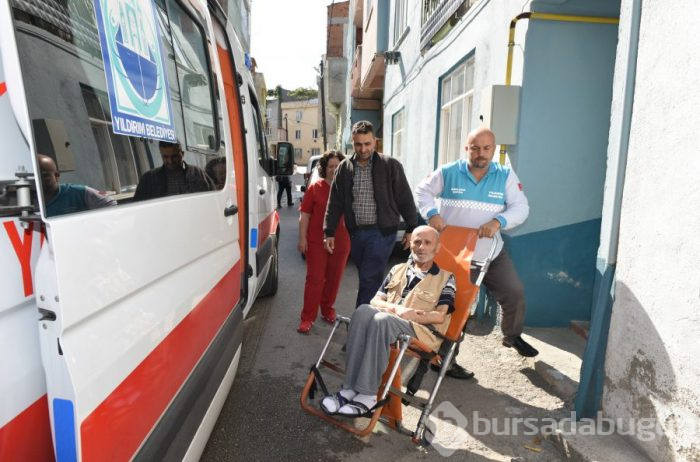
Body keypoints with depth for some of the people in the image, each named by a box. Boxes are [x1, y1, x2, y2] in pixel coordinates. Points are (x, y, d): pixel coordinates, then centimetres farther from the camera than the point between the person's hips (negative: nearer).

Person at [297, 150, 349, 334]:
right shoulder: (315, 187, -1)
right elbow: (305, 214, 0)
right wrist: (303, 238, -6)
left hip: (341, 242, 3)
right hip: (317, 241, -2)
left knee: (334, 279, 13)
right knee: (315, 279, 0)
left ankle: (327, 310, 32)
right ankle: (308, 317, 8)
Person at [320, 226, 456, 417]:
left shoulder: (446, 278, 13)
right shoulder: (398, 270, 23)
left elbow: (440, 316, 1)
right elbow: (375, 301, 14)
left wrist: (410, 315, -11)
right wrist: (396, 309, -6)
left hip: (422, 331, -3)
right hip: (386, 323, 4)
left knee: (382, 319, -35)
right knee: (364, 310, -31)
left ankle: (367, 395, -31)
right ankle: (349, 388, -32)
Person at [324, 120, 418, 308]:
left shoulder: (391, 165, -4)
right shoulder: (344, 168, 6)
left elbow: (405, 199, -1)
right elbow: (335, 202, 7)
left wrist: (411, 228, -1)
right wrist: (329, 232, 4)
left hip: (381, 231, -4)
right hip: (356, 232, 4)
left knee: (369, 280, -6)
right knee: (367, 279, 15)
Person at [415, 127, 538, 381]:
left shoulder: (506, 176, -2)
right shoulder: (448, 172, -6)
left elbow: (521, 207, -7)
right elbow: (423, 191, 3)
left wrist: (498, 221, -26)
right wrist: (432, 214, -15)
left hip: (492, 253, 3)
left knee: (514, 294, 9)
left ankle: (512, 336, 40)